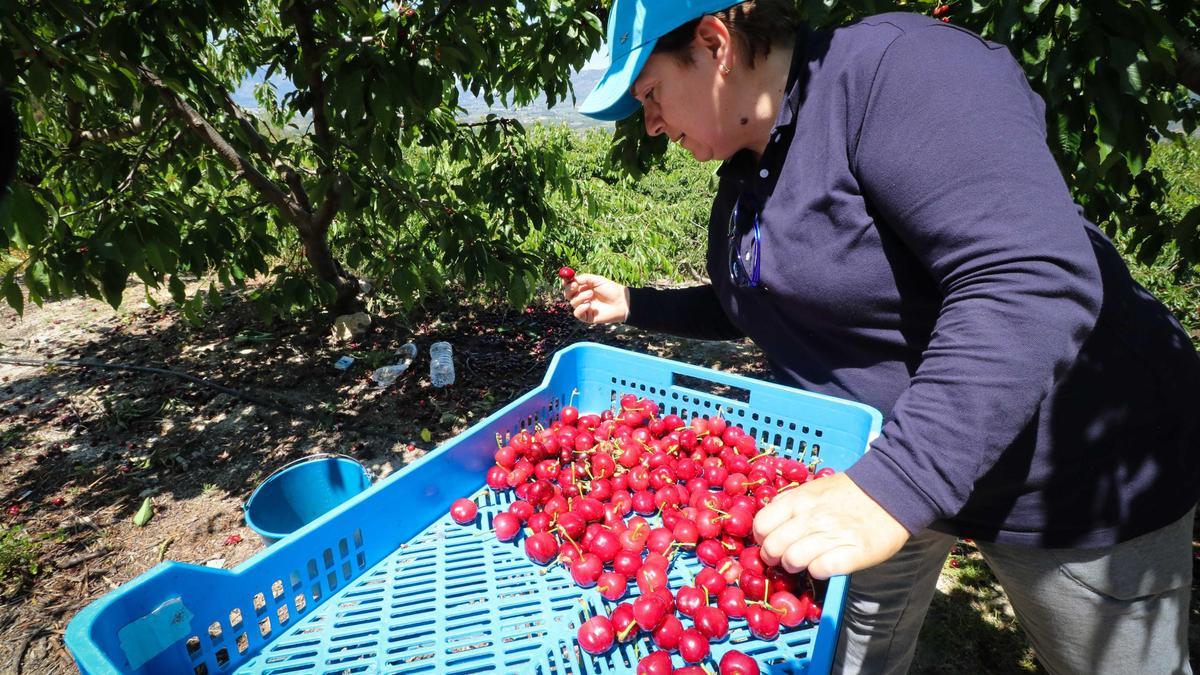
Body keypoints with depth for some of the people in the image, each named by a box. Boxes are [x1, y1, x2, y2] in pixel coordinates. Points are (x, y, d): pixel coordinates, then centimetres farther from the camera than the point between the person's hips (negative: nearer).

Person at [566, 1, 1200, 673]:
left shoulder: (894, 68, -23)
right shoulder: (745, 175, 3)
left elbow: (1036, 282, -34)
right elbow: (752, 308, 18)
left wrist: (893, 485, -41)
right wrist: (633, 305, 10)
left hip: (1061, 477, -6)